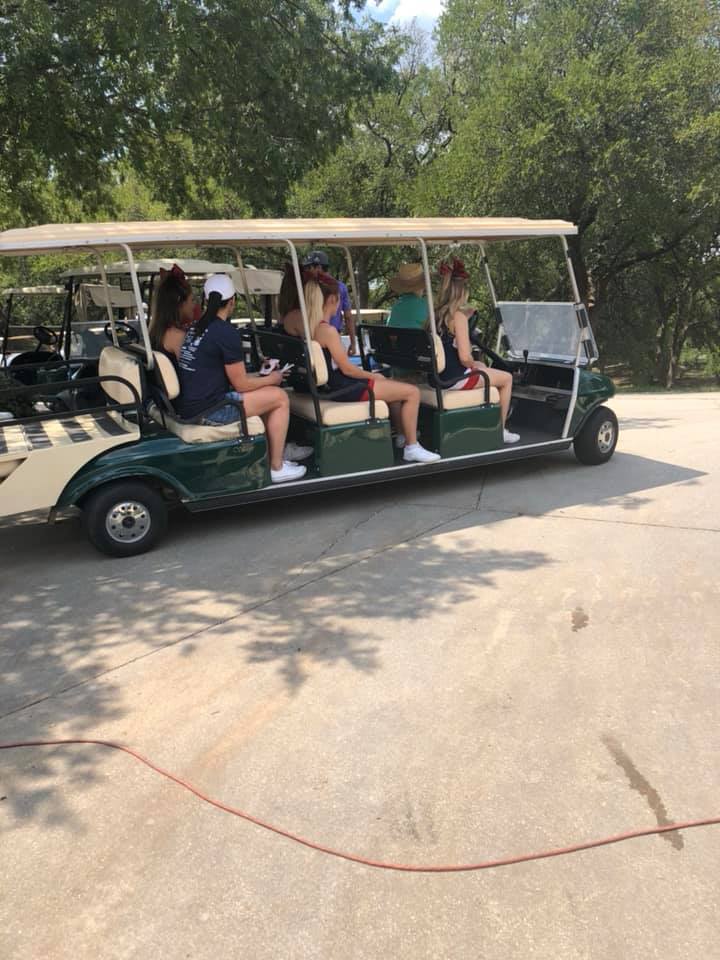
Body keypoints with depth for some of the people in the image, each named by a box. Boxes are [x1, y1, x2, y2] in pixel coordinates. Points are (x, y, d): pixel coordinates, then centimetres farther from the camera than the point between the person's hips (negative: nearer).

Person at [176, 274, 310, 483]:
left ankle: (279, 448, 35)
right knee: (279, 397, 1)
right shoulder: (226, 333, -15)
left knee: (263, 392, 24)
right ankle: (276, 467, 8)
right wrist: (272, 379, 6)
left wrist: (261, 377, 21)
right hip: (207, 411, -9)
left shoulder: (195, 328, 11)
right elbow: (241, 385, -11)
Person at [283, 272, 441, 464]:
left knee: (393, 385, 31)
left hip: (327, 383, 10)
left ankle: (401, 435, 39)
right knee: (412, 392, -5)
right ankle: (412, 447, 5)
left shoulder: (298, 320, -3)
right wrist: (373, 376, -3)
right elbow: (347, 369, -19)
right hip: (342, 390, -10)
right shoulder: (327, 331, -24)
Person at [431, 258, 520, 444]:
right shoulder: (458, 316, -16)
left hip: (435, 377, 8)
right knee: (506, 378, 12)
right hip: (454, 379, -8)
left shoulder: (434, 315, 7)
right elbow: (464, 357, -22)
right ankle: (500, 431, 20)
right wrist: (476, 365, 0)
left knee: (481, 370, 34)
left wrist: (473, 364, 13)